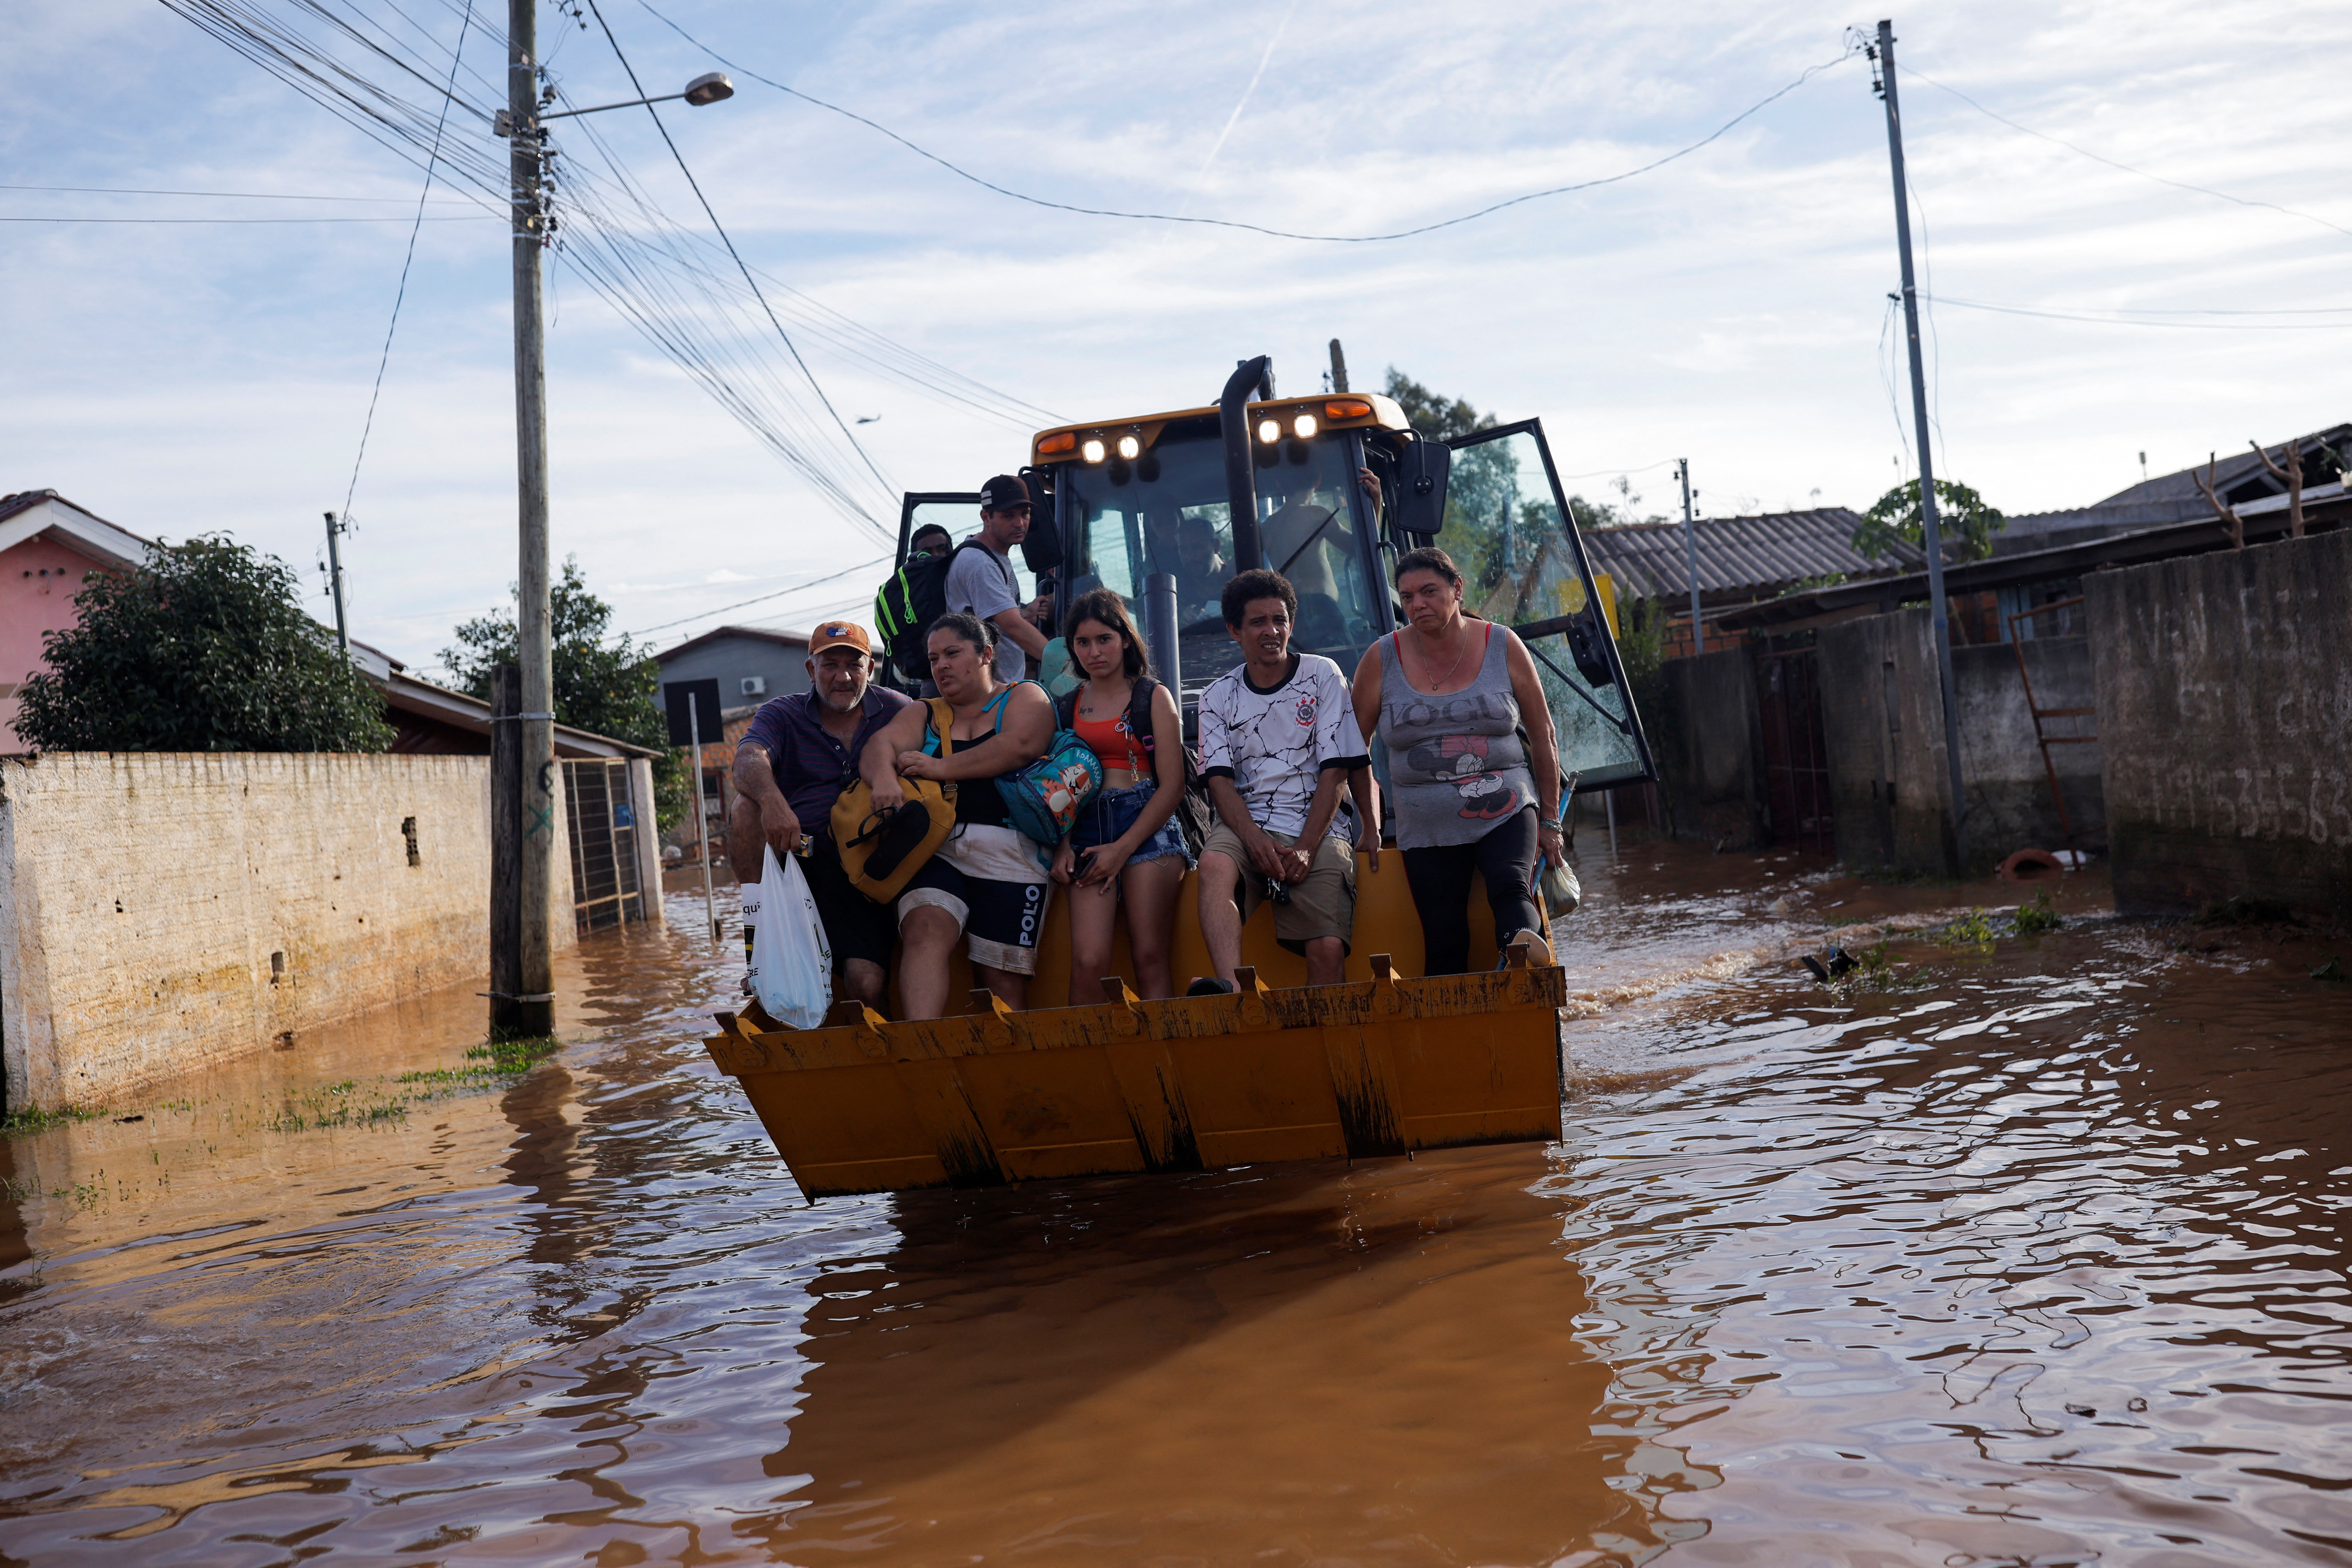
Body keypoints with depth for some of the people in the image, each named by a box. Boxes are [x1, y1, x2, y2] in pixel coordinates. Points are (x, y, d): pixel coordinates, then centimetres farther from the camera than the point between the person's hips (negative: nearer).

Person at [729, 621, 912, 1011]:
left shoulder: (896, 712, 6)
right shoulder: (782, 713, 3)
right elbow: (749, 759, -19)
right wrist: (772, 799, -42)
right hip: (791, 851, 1)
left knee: (866, 985, -20)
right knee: (745, 806, -28)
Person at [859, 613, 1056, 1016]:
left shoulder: (1025, 697, 14)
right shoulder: (923, 714, 25)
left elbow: (1021, 745, -8)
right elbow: (880, 745, 6)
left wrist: (942, 767, -9)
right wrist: (884, 776, -18)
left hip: (1010, 855, -2)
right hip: (935, 850, 2)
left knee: (1004, 977, -9)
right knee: (925, 933, -26)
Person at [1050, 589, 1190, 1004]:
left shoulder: (1153, 697, 8)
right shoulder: (1066, 708, 17)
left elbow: (1172, 785, 1)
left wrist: (1123, 848, -8)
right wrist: (1062, 846, -5)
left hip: (1147, 828, -2)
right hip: (1086, 830, 2)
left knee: (1150, 959, -10)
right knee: (1088, 963, -14)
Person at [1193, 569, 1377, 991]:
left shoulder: (1322, 676, 7)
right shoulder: (1218, 697, 12)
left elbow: (1335, 770, 0)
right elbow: (1220, 780, 1)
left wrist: (1305, 849, -12)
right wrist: (1256, 841, -19)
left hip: (1317, 829, 0)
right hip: (1246, 825, 1)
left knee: (1328, 949, -22)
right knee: (1215, 864, -35)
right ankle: (1229, 990, -52)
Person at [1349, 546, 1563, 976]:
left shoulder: (1503, 646, 1)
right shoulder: (1382, 659, 1)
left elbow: (1543, 735, 7)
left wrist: (1550, 822, 7)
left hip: (1505, 812, -1)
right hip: (1427, 826, 1)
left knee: (1511, 890, -28)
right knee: (1445, 945, -2)